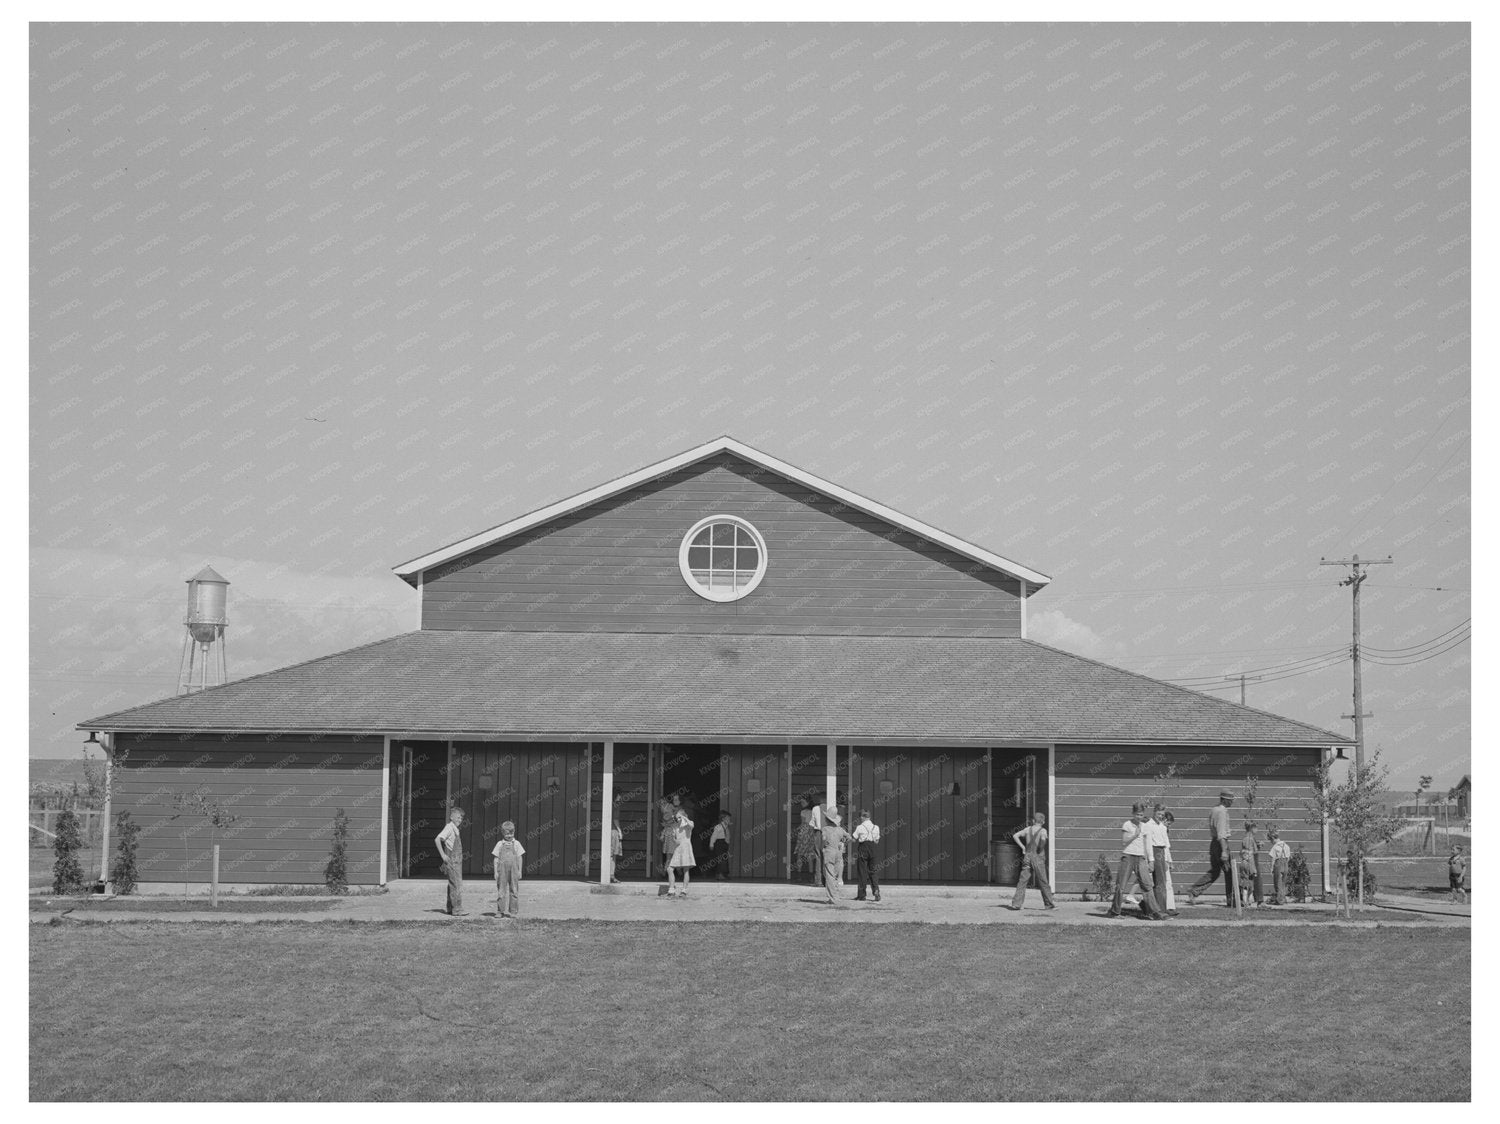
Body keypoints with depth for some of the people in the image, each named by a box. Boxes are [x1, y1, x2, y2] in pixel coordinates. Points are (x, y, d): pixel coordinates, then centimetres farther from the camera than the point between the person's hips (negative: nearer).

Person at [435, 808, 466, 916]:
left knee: (453, 885, 13)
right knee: (457, 885, -11)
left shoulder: (455, 829, 16)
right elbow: (438, 839, -21)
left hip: (457, 860, 9)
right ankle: (457, 910, -12)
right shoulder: (449, 827, -11)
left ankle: (450, 909, 19)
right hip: (451, 860, -9)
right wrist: (443, 855, -20)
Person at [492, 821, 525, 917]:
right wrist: (495, 872, 0)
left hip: (513, 870, 1)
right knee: (501, 891, 1)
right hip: (502, 870, -1)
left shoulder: (516, 844, 6)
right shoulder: (499, 844, 4)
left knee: (514, 891, 2)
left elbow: (519, 858, 8)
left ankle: (513, 911, 8)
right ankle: (500, 911, 7)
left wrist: (520, 871, 4)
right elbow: (496, 859, 5)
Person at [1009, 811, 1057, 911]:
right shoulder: (1042, 830, -5)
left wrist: (1022, 847, 6)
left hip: (1027, 856, 4)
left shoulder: (1028, 829, 8)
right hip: (1038, 857, -4)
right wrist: (1041, 849, -10)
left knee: (1022, 881, 2)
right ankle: (1049, 903, 13)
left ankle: (1016, 903, -7)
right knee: (1043, 882, 6)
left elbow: (1015, 836, 3)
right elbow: (1043, 839, -26)